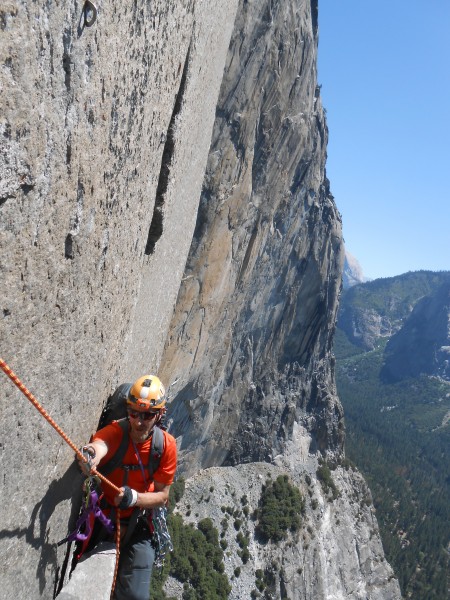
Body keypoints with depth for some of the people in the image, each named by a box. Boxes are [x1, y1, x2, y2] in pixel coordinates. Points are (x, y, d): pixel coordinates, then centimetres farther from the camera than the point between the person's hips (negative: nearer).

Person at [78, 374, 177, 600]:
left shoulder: (166, 445, -18)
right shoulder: (115, 431, -24)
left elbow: (162, 496, -12)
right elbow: (99, 443, -49)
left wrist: (134, 498, -32)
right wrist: (92, 454, -73)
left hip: (137, 524, 0)